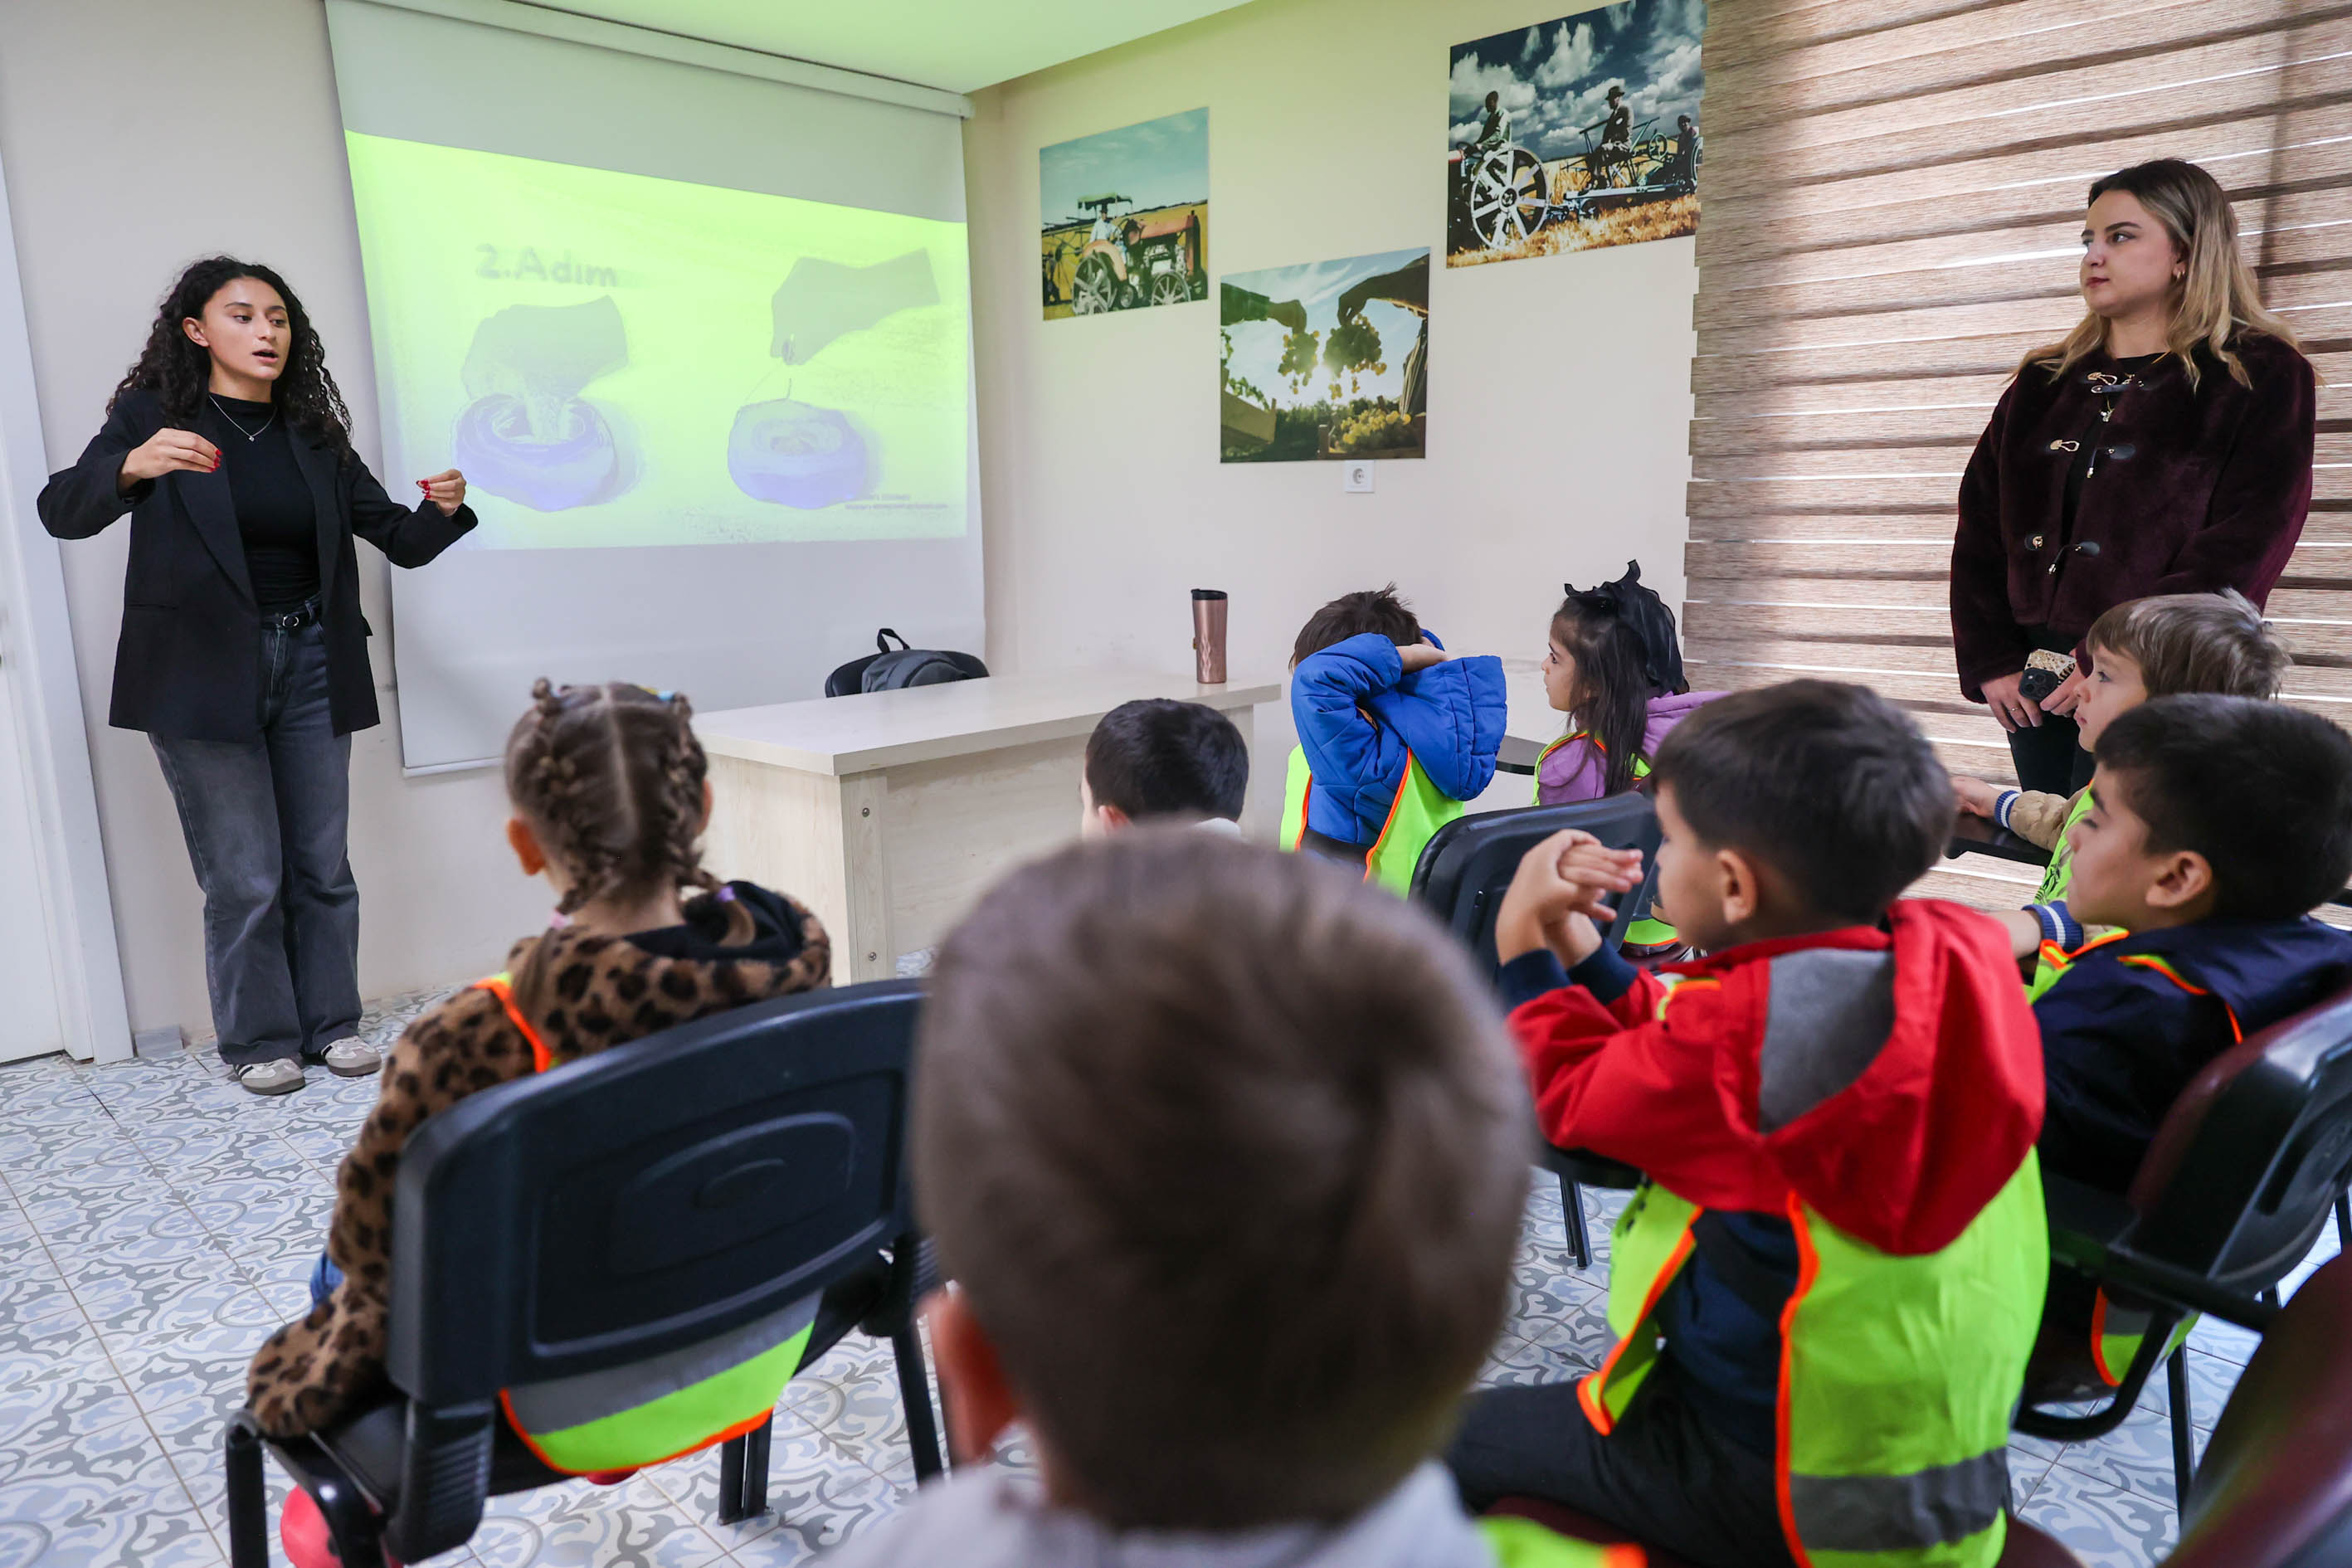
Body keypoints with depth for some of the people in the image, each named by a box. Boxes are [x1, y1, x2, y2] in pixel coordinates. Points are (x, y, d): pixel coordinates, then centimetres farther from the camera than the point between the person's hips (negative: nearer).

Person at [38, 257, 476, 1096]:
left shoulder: (313, 436, 10)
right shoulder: (153, 416, 0)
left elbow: (402, 540, 8)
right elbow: (60, 511, -13)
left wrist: (443, 509, -14)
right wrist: (131, 467, -34)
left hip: (310, 666, 4)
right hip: (204, 673, -3)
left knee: (323, 862, 8)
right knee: (245, 877, -1)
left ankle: (330, 1024, 20)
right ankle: (258, 1040, 15)